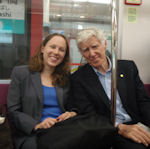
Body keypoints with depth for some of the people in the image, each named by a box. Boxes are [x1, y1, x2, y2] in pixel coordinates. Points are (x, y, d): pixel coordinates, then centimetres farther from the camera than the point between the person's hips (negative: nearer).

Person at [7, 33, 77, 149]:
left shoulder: (66, 77, 13)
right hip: (31, 135, -3)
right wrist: (37, 125, -17)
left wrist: (72, 113, -7)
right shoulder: (20, 73, 3)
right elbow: (13, 111, -1)